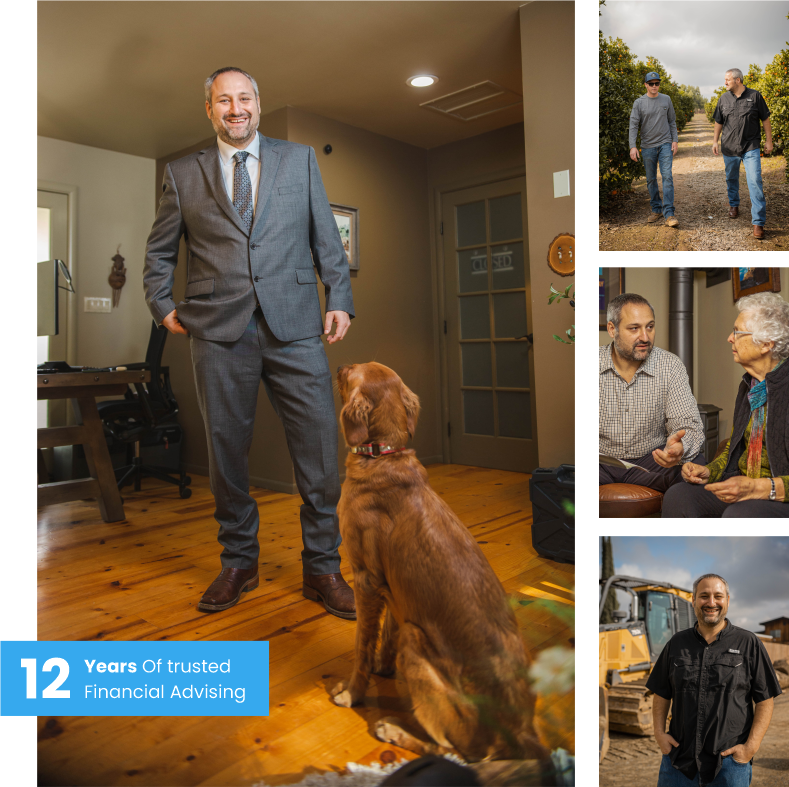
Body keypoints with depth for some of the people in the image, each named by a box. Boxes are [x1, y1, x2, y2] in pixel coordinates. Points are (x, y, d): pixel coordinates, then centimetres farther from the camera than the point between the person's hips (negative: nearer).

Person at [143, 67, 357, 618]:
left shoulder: (300, 159, 15)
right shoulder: (183, 174, 15)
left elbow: (327, 237, 12)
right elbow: (160, 252, 21)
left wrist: (340, 300, 3)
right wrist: (163, 306, 10)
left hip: (295, 327, 0)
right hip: (219, 331, 1)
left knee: (320, 448, -4)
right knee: (226, 452, 6)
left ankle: (323, 569, 12)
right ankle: (239, 564, 24)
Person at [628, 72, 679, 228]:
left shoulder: (666, 100, 7)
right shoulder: (639, 103, 1)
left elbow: (672, 121, 12)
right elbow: (633, 125, -5)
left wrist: (675, 140, 3)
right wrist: (633, 146, -16)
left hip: (665, 144, 0)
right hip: (648, 146, 0)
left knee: (667, 177, -11)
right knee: (651, 180, 7)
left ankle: (669, 213, -13)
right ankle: (656, 210, 21)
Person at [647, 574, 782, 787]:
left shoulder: (748, 643, 0)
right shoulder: (677, 643, 6)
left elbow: (765, 700, -1)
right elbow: (661, 694, 11)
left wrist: (751, 746, -9)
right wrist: (659, 732, 0)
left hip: (731, 759, -2)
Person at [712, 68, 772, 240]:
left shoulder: (755, 96, -2)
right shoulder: (724, 98, 5)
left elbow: (765, 119, 4)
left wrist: (769, 141, 3)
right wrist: (715, 141, 9)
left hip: (751, 148, -3)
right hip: (729, 147, 3)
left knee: (755, 182, -11)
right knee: (731, 179, 17)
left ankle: (758, 222, -11)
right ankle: (734, 205, 44)